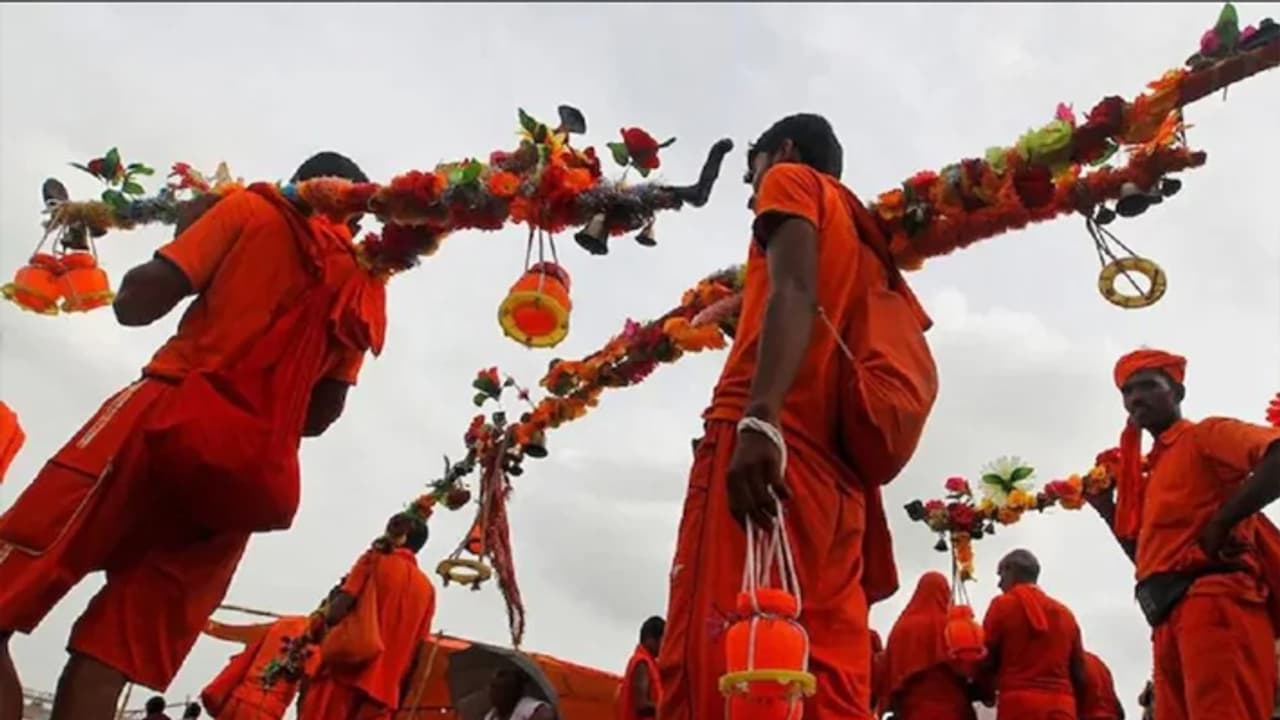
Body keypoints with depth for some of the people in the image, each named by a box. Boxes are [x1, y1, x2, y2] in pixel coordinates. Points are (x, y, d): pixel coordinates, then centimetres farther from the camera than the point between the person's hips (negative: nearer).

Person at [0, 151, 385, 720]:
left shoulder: (257, 209, 11)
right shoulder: (366, 293, 22)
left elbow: (135, 303, 3)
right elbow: (323, 412, 16)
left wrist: (145, 275, 23)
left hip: (169, 423, -5)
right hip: (252, 477, 5)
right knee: (107, 664, 5)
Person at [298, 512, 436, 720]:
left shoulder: (375, 560, 4)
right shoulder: (427, 589, 15)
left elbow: (335, 613, -8)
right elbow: (418, 651, 10)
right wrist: (399, 696, 15)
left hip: (344, 674, -4)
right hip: (383, 690, 4)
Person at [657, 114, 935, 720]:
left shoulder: (793, 181, 16)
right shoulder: (868, 246, 35)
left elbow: (795, 291, -7)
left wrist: (759, 417, -23)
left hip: (765, 443, -8)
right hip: (837, 476, 8)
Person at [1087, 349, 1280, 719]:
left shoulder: (1205, 434, 7)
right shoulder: (1151, 473, 29)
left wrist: (1221, 522, -15)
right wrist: (1107, 509, 22)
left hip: (1213, 602, -8)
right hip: (1172, 621, 8)